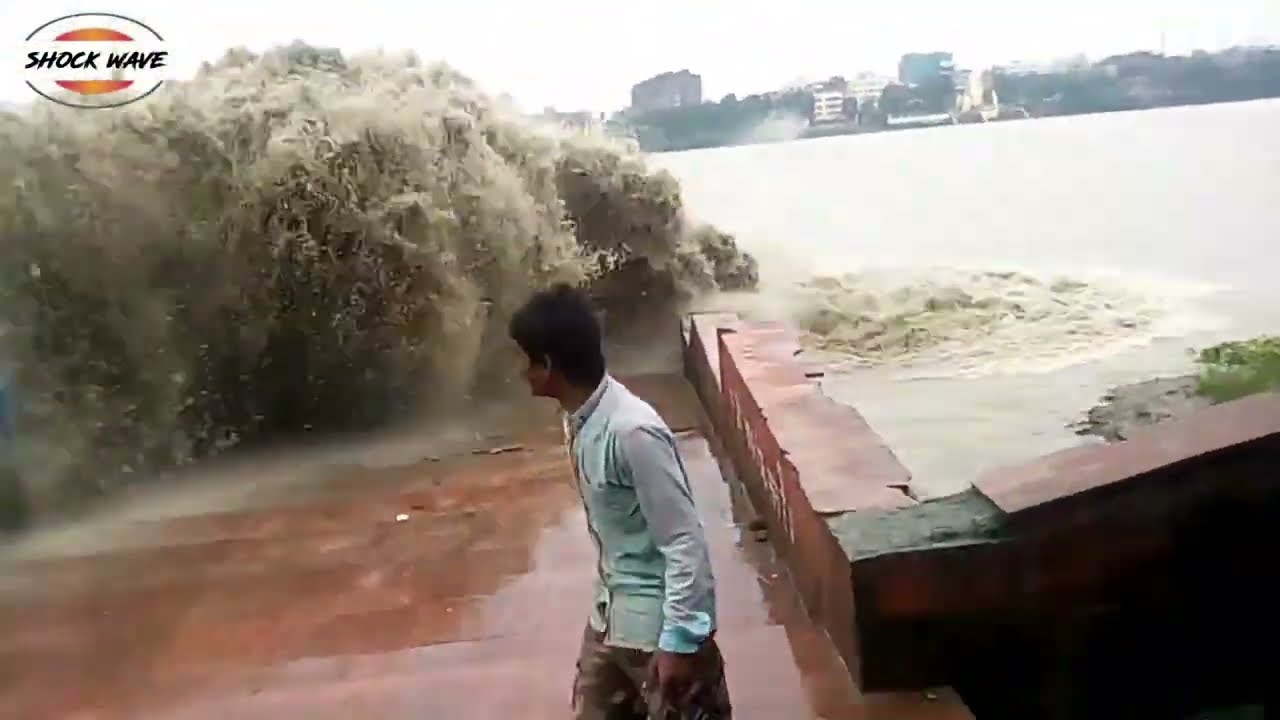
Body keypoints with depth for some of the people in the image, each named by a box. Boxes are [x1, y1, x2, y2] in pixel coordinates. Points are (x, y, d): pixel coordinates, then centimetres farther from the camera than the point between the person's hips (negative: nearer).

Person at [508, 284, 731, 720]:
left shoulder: (632, 431, -28)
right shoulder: (580, 420, 1)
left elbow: (685, 541, -25)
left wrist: (680, 639, -22)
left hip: (659, 622, -9)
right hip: (610, 612, 9)